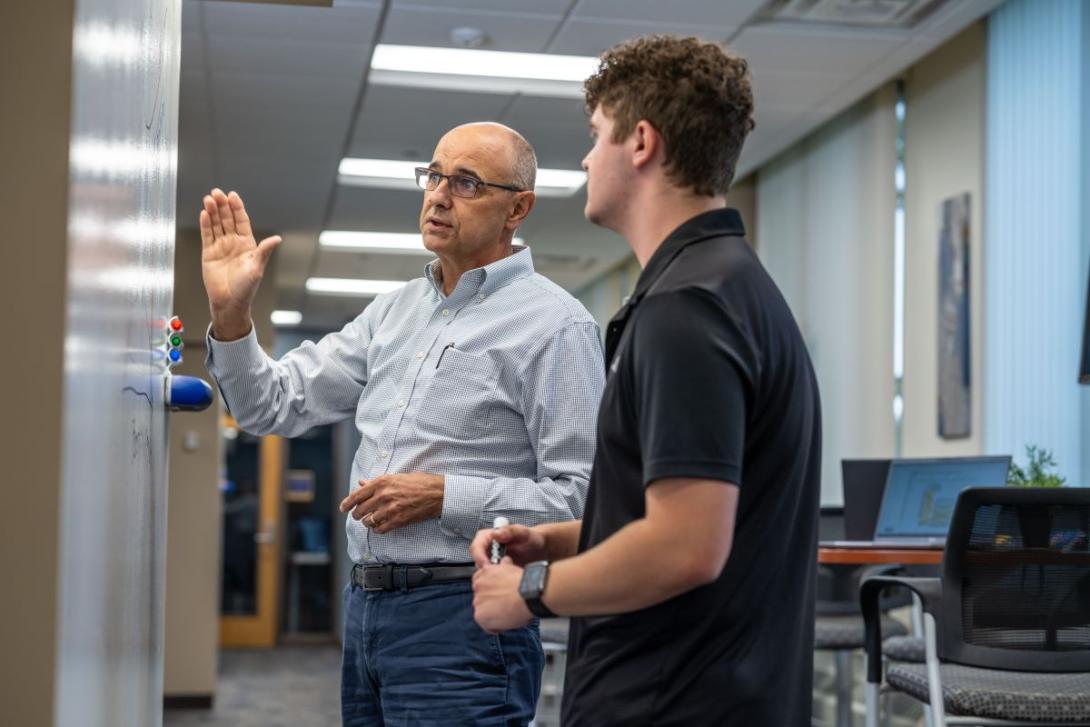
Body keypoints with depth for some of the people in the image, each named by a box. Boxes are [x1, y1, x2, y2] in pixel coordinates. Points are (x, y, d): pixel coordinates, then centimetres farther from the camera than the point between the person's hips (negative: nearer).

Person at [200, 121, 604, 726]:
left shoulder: (553, 325, -9)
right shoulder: (394, 311, 13)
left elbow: (582, 498, -15)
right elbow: (275, 406, 12)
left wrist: (443, 496, -18)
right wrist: (231, 314, -3)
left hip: (461, 615, -7)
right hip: (365, 608, 7)